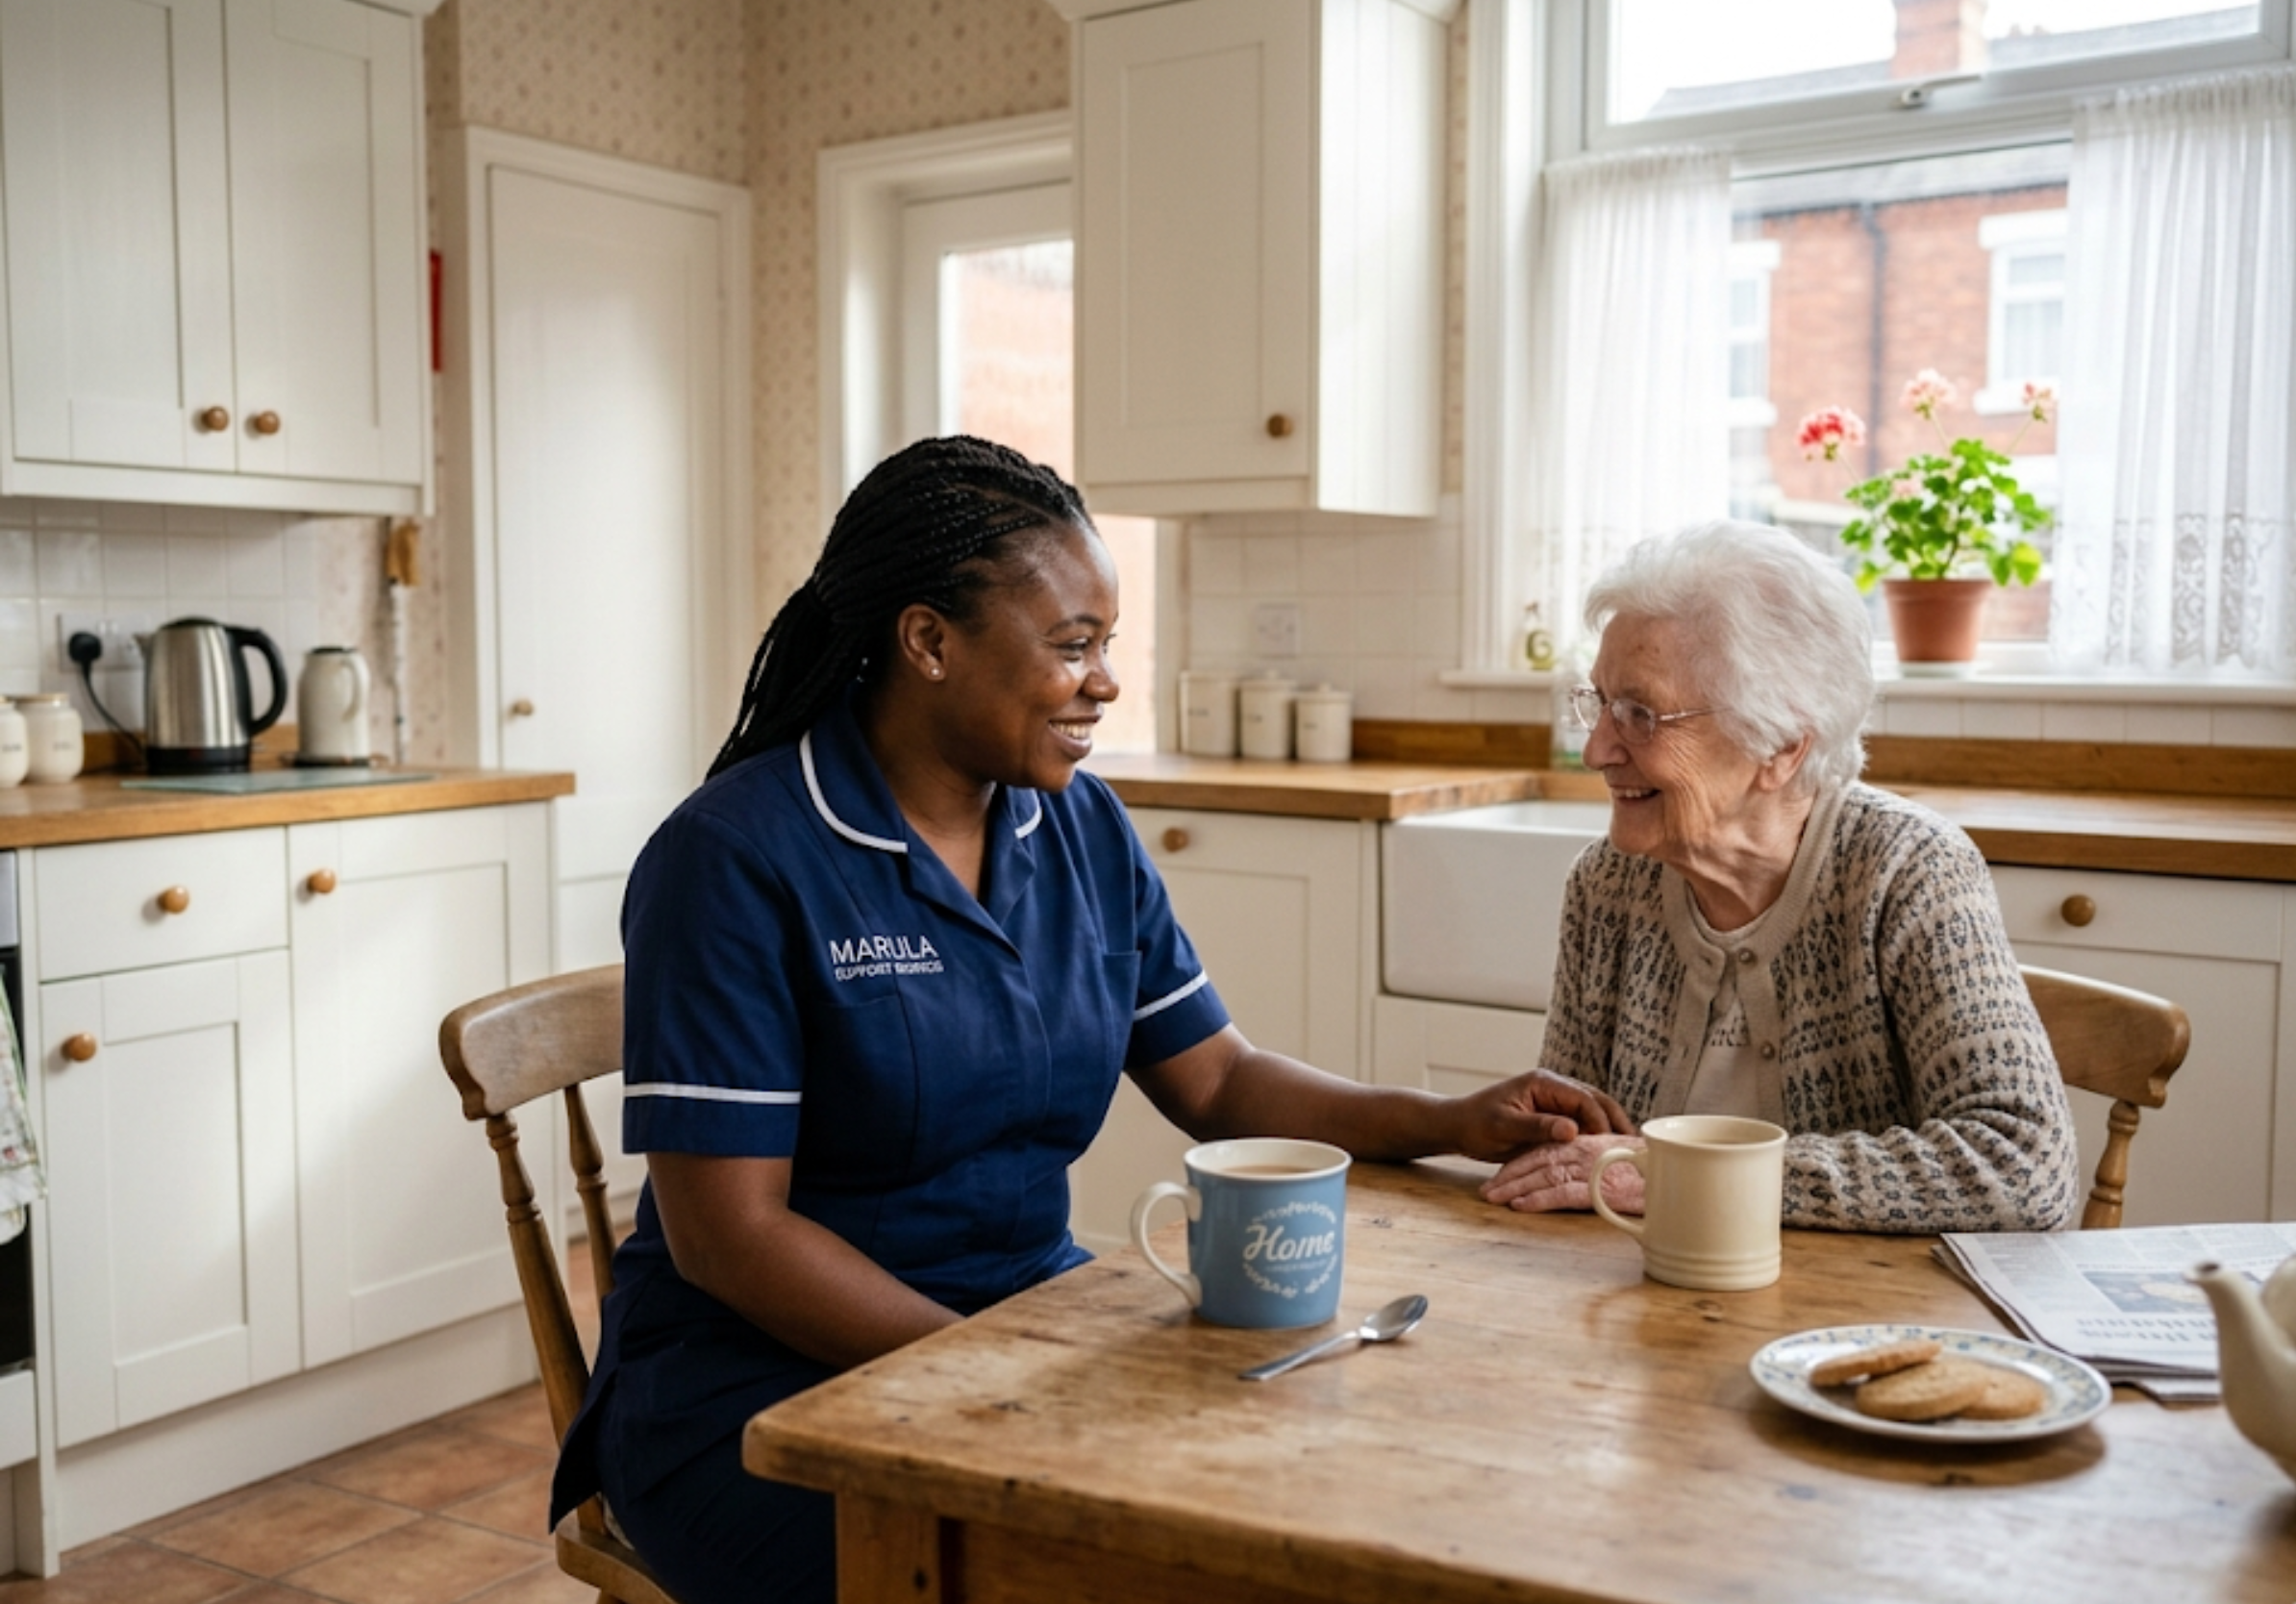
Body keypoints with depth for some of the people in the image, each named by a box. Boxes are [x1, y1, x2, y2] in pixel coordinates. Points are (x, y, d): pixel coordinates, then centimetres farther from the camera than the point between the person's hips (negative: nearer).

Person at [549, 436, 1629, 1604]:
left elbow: (1218, 1082, 9)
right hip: (766, 1384, -6)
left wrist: (1456, 1124, -5)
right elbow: (727, 1231, -17)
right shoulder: (735, 860, -15)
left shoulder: (1084, 830, 5)